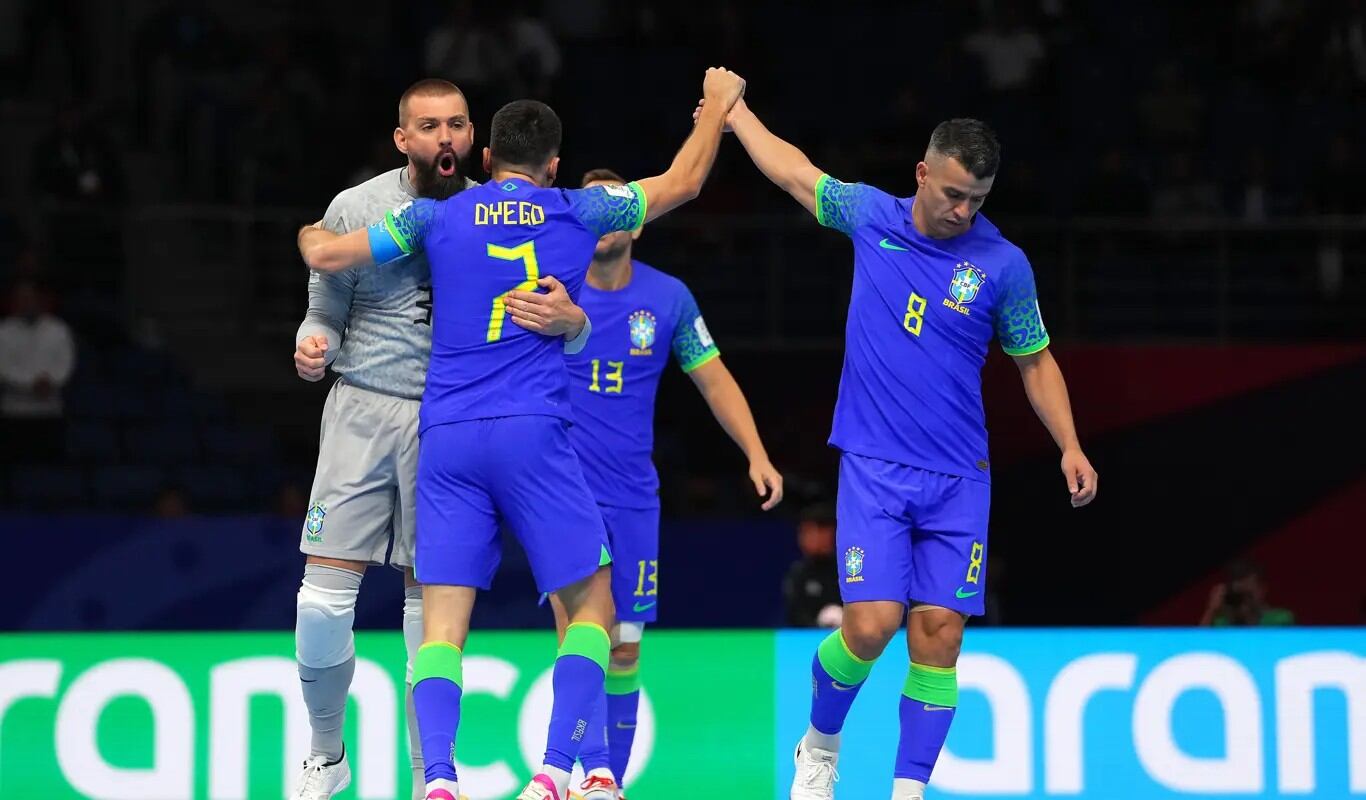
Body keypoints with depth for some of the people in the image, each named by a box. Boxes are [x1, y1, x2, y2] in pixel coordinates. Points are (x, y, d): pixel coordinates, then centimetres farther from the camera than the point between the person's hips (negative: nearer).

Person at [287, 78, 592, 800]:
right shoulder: (356, 209, -1)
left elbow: (544, 328, -2)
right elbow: (327, 316, 7)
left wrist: (572, 321, -26)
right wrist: (313, 346, -17)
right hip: (363, 412, 0)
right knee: (324, 597, -6)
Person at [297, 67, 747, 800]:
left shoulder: (437, 217, 10)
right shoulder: (577, 213, 10)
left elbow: (325, 255, 10)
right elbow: (683, 183, 23)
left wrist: (312, 238, 34)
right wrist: (719, 106, 40)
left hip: (445, 438, 2)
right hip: (532, 435, -2)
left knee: (443, 622, 0)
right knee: (592, 602, 9)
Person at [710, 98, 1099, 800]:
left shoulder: (1004, 265, -1)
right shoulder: (869, 216, 1)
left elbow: (1034, 360, 11)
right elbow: (793, 171, 19)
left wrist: (1069, 446, 1)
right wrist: (735, 114, 30)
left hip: (957, 479, 1)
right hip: (873, 469, -1)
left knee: (938, 634, -7)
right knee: (871, 623, -13)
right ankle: (820, 744, 14)